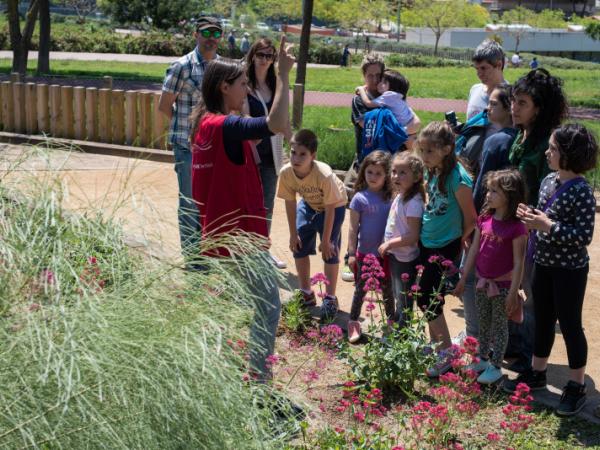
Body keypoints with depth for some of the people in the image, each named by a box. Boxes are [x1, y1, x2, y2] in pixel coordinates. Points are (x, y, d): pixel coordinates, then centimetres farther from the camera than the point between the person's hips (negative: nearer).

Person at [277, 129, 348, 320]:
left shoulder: (324, 175, -39)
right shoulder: (286, 172, -27)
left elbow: (330, 209, -27)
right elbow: (290, 203, -12)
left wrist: (326, 240, -21)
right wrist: (293, 234, -8)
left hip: (334, 206, -5)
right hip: (308, 204, 5)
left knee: (329, 251, -8)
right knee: (299, 246, 3)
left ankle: (330, 298, 9)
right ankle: (306, 293, 21)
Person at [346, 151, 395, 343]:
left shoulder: (391, 198, -5)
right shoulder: (360, 198, -10)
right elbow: (353, 228, -7)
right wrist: (351, 253, -7)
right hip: (365, 253, -2)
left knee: (387, 289, 17)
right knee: (360, 289, 10)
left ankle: (391, 321, 33)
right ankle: (353, 323, 23)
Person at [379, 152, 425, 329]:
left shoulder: (413, 203, -24)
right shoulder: (399, 197, 4)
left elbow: (413, 236, -26)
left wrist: (389, 243, -21)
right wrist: (388, 246, 8)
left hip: (406, 260, -9)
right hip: (395, 256, 9)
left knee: (404, 302, 6)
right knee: (397, 297, 25)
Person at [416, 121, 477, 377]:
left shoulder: (458, 178, -22)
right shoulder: (432, 172, 2)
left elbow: (470, 218, -14)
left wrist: (458, 241, -1)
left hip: (445, 247, -7)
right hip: (427, 243, 7)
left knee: (426, 299, -4)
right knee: (430, 299, 14)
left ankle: (447, 354, 10)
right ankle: (435, 345, 31)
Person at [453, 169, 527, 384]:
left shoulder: (516, 227, -18)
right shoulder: (484, 219, 0)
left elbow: (518, 262, -16)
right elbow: (473, 250, 6)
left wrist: (513, 292, -16)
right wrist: (463, 279, 8)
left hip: (503, 285, -6)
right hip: (483, 282, 6)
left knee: (499, 325, 8)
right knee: (483, 323, 19)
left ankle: (495, 367, 20)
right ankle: (482, 360, 34)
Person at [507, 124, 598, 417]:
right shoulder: (548, 181, 2)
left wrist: (547, 226, -28)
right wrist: (530, 217, -5)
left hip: (569, 270, -7)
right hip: (543, 264, 8)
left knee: (569, 325, 4)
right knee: (543, 320, 19)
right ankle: (537, 373, 34)